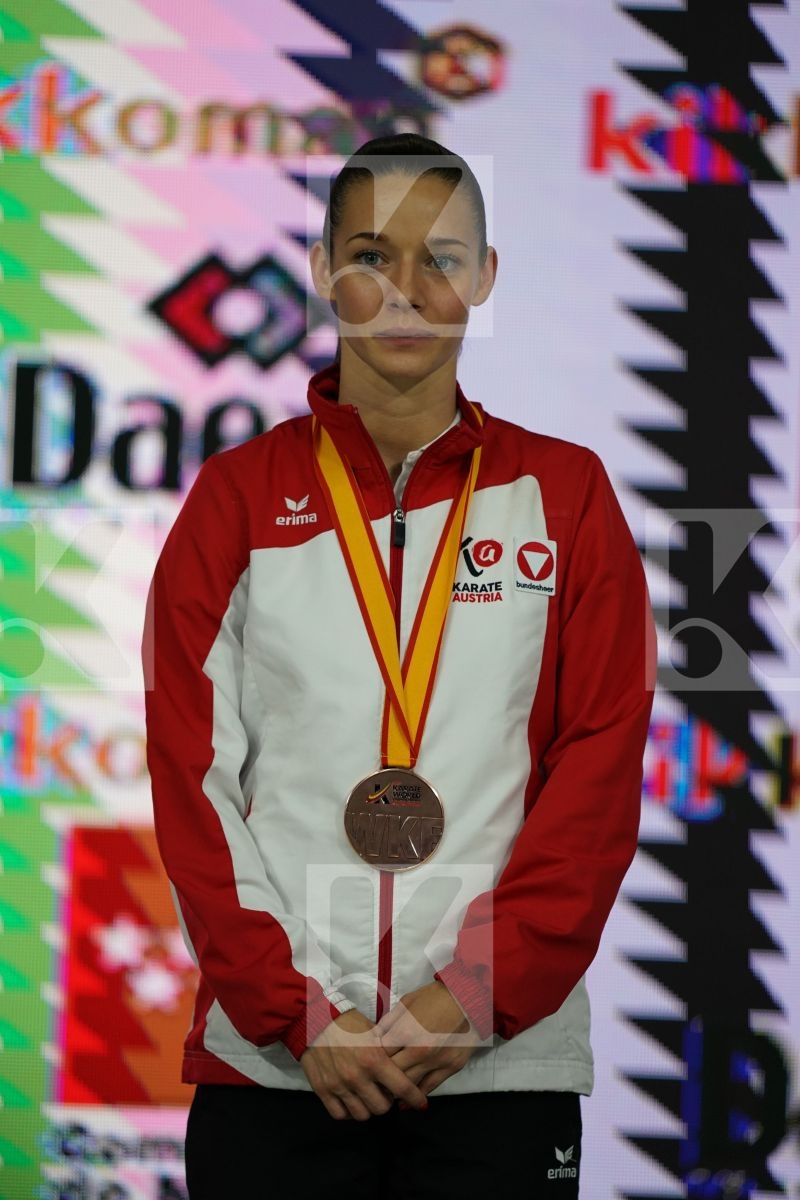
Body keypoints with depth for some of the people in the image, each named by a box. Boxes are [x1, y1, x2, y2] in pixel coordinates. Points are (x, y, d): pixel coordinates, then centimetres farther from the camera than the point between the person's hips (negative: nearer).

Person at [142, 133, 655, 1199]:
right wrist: (295, 1013, -9)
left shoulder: (563, 492, 6)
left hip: (506, 1062, 0)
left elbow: (601, 770, 0)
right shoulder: (239, 497, 6)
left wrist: (476, 995, -11)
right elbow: (194, 778, 1)